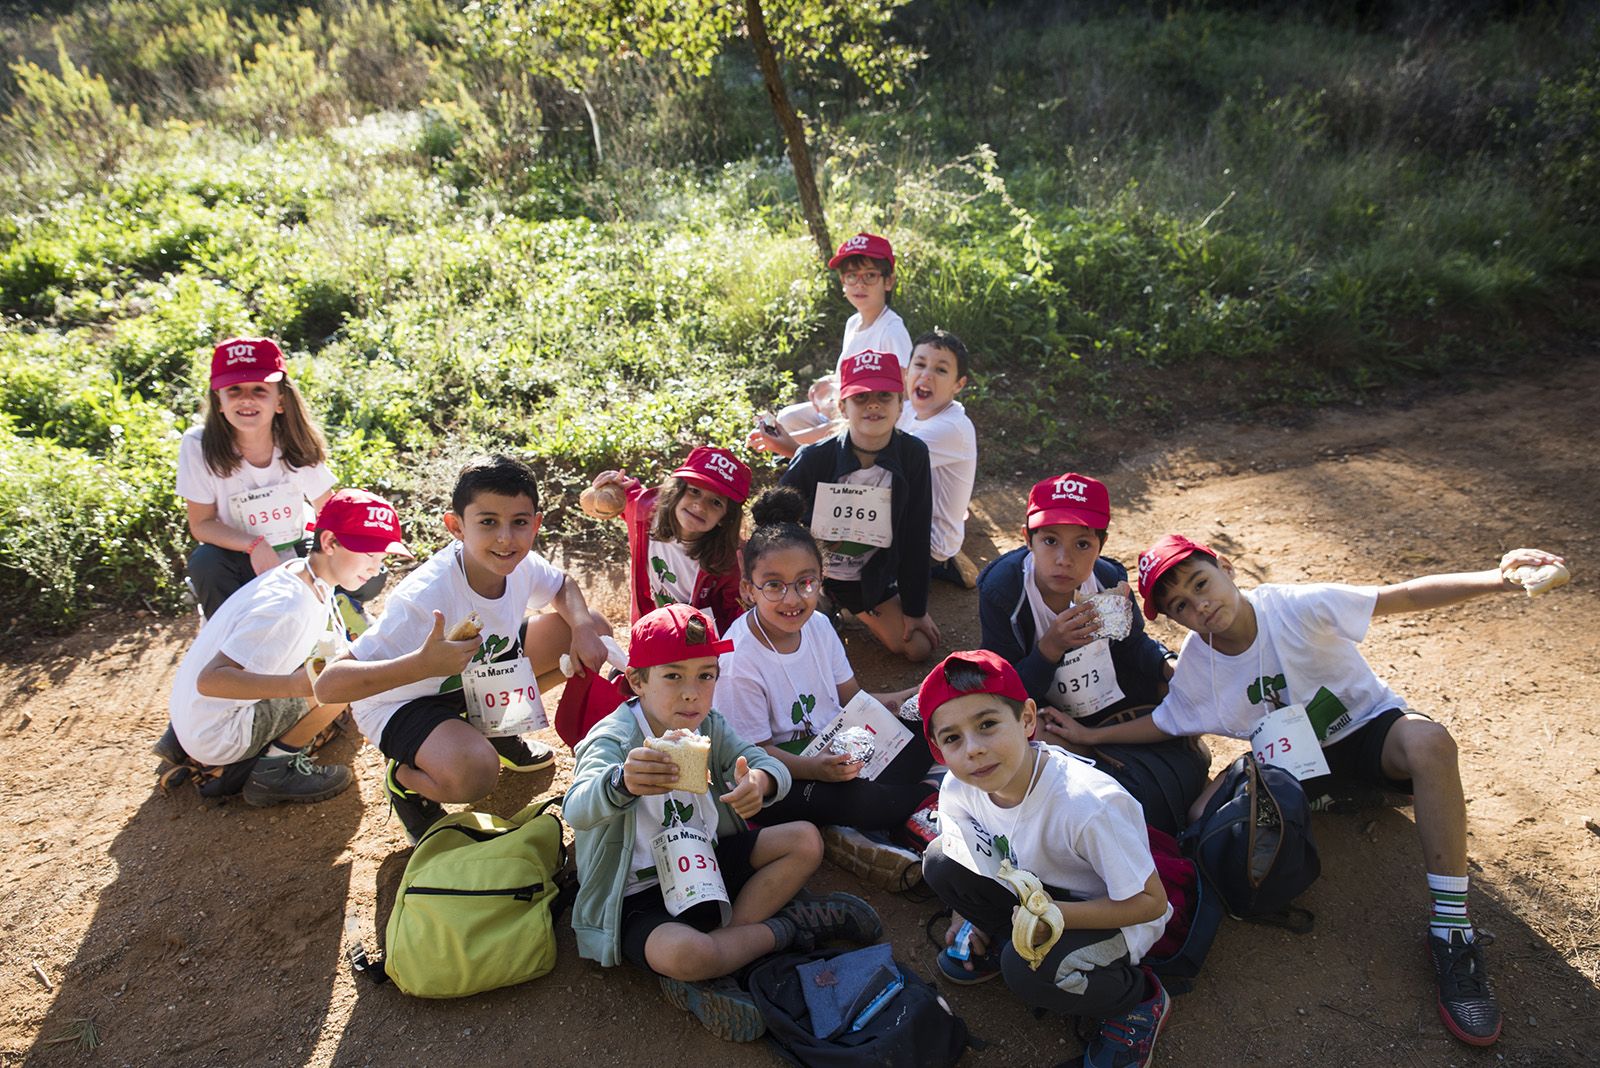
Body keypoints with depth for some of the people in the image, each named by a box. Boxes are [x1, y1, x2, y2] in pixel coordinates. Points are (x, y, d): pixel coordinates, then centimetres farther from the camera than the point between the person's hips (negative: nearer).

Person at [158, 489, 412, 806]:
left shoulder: (301, 573, 2)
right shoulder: (289, 604, -26)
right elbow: (210, 679, -33)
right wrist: (294, 684, -44)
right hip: (217, 737, -9)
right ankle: (274, 770, -3)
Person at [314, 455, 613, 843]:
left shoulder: (521, 564, -18)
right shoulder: (425, 597, -37)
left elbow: (564, 587, 6)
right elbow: (328, 685, -38)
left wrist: (583, 628, -16)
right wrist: (423, 664, -53)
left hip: (478, 673, 7)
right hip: (402, 699, -7)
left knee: (595, 629, -4)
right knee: (473, 772, -39)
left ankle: (499, 730, 13)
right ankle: (405, 779, -1)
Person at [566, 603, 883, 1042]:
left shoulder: (710, 728, -1)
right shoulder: (612, 740, -21)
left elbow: (771, 765, -12)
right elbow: (576, 810, -40)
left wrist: (760, 782, -38)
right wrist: (623, 783, -64)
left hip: (705, 864, 7)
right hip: (639, 896, -7)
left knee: (804, 841, -1)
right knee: (681, 953, -37)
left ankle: (712, 952, -13)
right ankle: (785, 926, -4)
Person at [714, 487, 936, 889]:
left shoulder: (818, 627, -2)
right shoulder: (739, 659, -22)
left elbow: (853, 700, 8)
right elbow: (756, 751, -18)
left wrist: (908, 700, -10)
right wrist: (816, 768, -35)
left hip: (836, 752, 7)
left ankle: (852, 835, -18)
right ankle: (928, 795, -8)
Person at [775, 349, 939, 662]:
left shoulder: (913, 455, -15)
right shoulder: (814, 458, -20)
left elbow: (916, 536, -8)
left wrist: (915, 609, -3)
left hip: (869, 578, 2)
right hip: (808, 567, -2)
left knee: (920, 649, -2)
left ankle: (858, 614, 26)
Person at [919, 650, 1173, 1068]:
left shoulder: (1087, 805, -37)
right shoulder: (958, 791, -18)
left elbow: (1150, 902, -25)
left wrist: (1056, 915, -34)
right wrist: (966, 917, -4)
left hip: (1115, 917, -5)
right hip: (1032, 889, 5)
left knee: (1029, 969, -32)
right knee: (939, 862, -16)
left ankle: (1139, 998, -3)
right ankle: (1003, 940, 9)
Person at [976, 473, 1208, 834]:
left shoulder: (1110, 580, -12)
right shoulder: (1001, 591, -22)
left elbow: (1134, 644, 8)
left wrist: (1169, 666, -13)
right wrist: (1051, 647, -34)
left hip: (1117, 706, 3)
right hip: (1046, 716, -3)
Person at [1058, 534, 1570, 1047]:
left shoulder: (1297, 606, -25)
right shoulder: (1194, 665, -13)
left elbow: (1407, 596, -24)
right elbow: (1165, 723, 3)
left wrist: (1495, 579, -39)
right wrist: (1092, 734, -10)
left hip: (1367, 724, -2)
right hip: (1292, 760, 2)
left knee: (1429, 742, -38)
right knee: (1205, 818, -23)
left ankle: (1451, 928, -29)